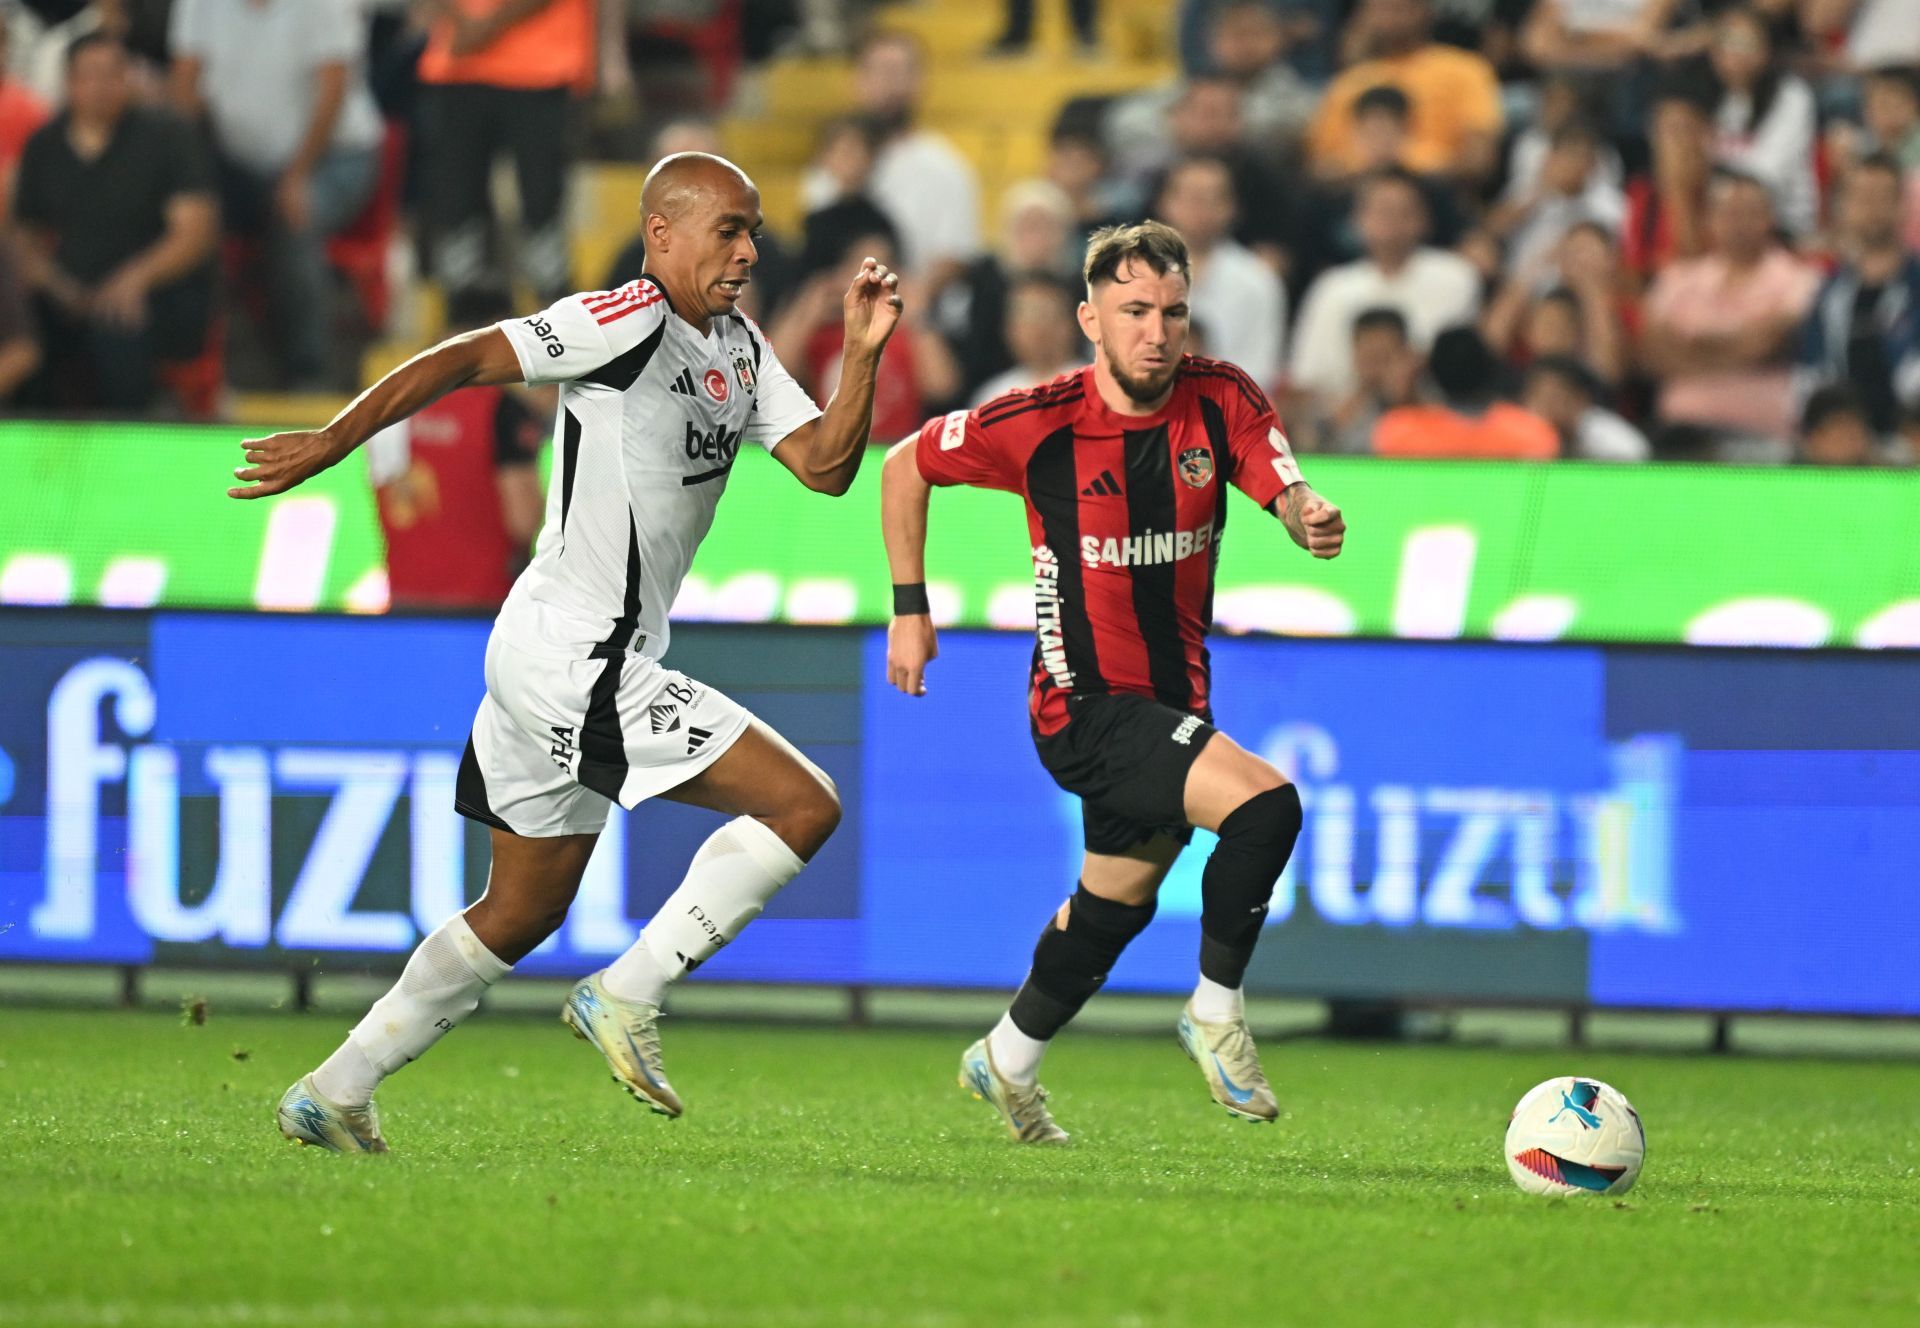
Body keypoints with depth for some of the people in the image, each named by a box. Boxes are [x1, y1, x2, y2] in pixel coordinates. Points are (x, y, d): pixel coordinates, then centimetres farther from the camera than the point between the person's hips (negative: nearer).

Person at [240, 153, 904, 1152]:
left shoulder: (739, 350, 16)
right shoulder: (631, 321, -12)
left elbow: (826, 465, 10)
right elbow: (462, 362, -16)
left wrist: (862, 353, -3)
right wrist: (330, 445, -20)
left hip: (554, 661, 10)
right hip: (577, 662, -10)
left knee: (524, 912, 17)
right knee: (803, 806, -12)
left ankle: (334, 1094, 21)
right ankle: (626, 996, -8)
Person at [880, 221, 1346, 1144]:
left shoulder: (1220, 401, -5)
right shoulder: (1039, 424, -14)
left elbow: (1289, 494, -17)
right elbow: (906, 465, 1)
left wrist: (1314, 517, -40)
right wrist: (909, 607, 1)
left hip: (1172, 702, 6)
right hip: (1087, 705, -6)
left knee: (1115, 904, 22)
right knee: (1264, 803, -26)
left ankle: (1006, 1063, 45)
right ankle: (1216, 1013, -10)